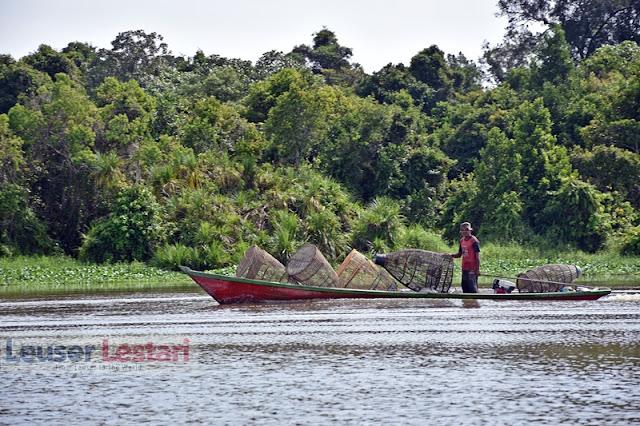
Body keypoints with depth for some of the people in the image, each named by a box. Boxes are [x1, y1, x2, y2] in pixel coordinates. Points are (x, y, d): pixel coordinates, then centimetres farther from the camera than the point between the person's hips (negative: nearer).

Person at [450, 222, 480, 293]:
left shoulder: (474, 241, -11)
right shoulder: (462, 240, 12)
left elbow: (477, 256, -11)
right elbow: (459, 254, 21)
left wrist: (478, 269, -15)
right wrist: (451, 255, 3)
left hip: (472, 268, -8)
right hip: (464, 268, 8)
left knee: (472, 288, -11)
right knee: (465, 288, 11)